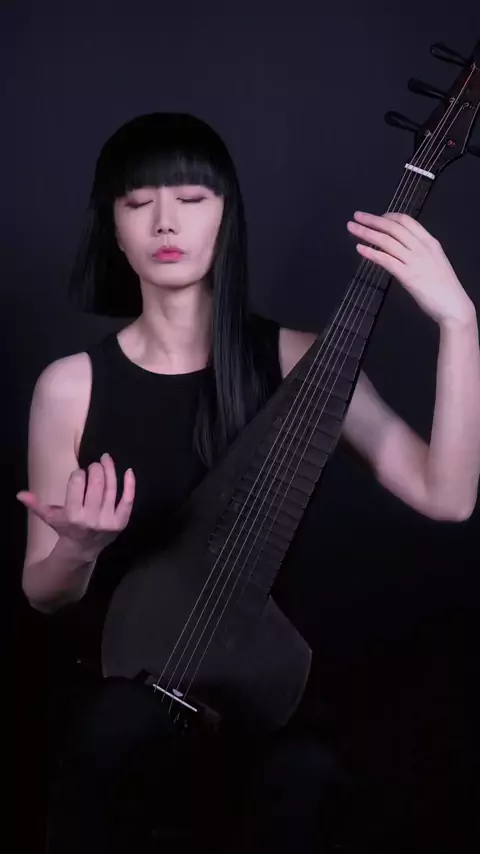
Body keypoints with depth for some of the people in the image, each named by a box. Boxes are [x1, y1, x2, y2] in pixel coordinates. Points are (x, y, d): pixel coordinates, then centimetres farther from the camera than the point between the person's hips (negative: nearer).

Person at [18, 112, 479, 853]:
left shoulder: (295, 360, -3)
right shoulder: (71, 385, -4)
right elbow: (42, 593, 2)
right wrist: (79, 548, -21)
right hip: (121, 685, 0)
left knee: (299, 775, -31)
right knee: (122, 729, -34)